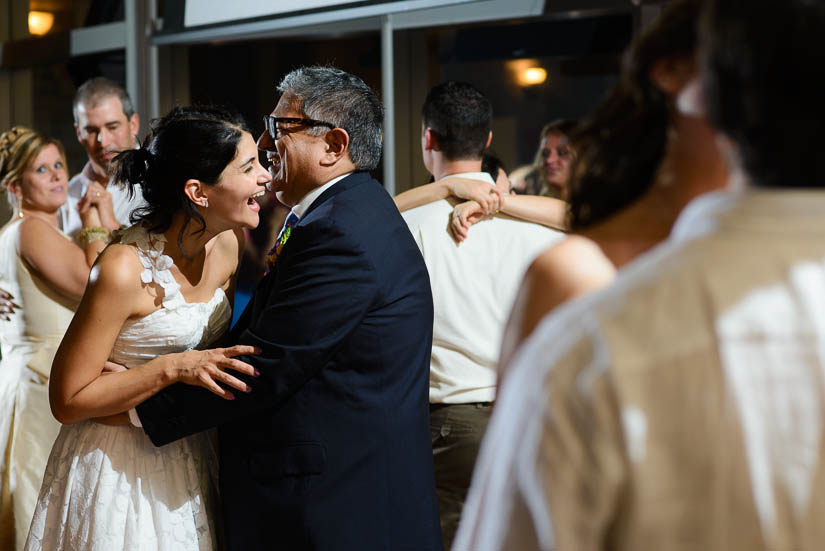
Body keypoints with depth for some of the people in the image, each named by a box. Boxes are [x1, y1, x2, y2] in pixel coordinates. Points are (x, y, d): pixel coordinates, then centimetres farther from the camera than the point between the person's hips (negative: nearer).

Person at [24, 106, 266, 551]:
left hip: (186, 462, 7)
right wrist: (173, 369, -27)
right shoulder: (125, 268, -24)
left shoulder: (227, 243, -3)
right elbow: (67, 401, -19)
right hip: (118, 474, -7)